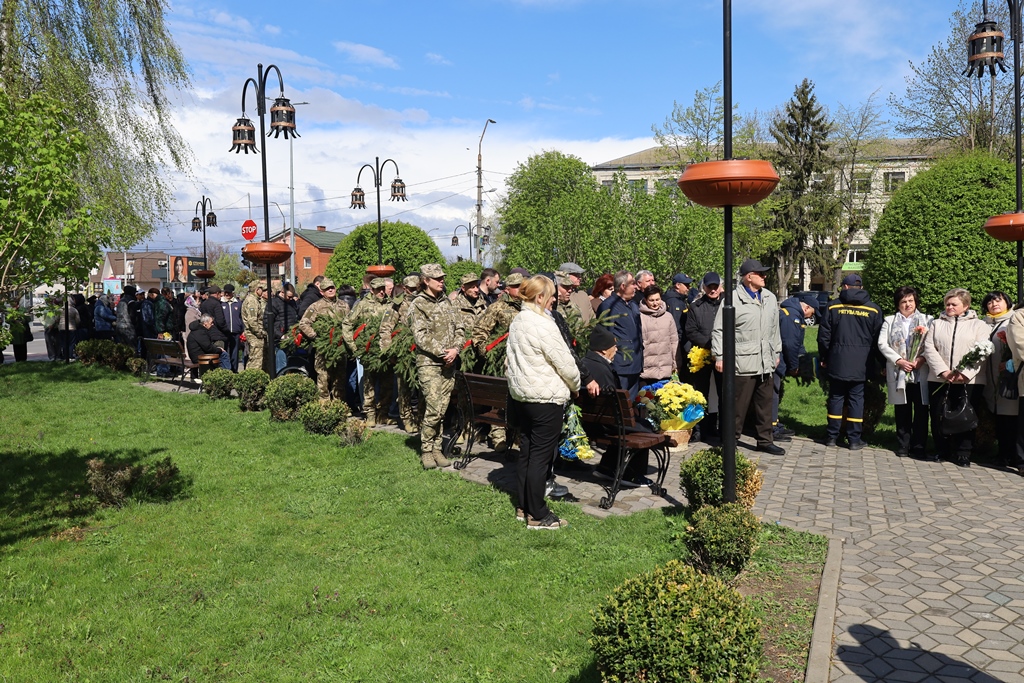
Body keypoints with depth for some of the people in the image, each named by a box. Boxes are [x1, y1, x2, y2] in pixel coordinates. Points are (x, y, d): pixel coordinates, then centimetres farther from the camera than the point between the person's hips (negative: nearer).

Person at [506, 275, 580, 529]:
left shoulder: (517, 321, 8)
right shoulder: (543, 325, -18)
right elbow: (564, 362, -15)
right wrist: (576, 385, 4)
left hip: (520, 394, 9)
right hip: (546, 397, -9)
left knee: (526, 452, 16)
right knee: (541, 456, -1)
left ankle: (524, 507, 26)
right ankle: (537, 515, 7)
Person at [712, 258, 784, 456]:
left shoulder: (770, 298, 12)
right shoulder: (733, 299, -9)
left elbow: (774, 329, 20)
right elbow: (719, 330, -7)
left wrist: (776, 352, 21)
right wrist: (719, 356, -10)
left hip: (766, 363, 6)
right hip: (743, 363, -6)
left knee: (765, 404, 13)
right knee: (738, 405, 0)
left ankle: (765, 441, 25)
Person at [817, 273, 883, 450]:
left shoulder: (833, 306, -2)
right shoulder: (874, 309, 0)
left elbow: (824, 336, -1)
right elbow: (877, 339, 1)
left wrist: (824, 358, 10)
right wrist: (875, 362, 11)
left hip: (837, 362, 0)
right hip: (861, 364, 0)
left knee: (836, 397, 8)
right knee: (856, 399, 5)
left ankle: (832, 435, 13)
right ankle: (854, 439, 8)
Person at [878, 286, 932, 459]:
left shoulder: (927, 320, 10)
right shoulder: (889, 321, 12)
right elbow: (882, 344, 2)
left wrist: (922, 358, -15)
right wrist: (898, 360, -10)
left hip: (921, 373, 0)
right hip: (898, 373, 1)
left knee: (921, 410, 0)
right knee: (902, 411, 6)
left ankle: (919, 446, 9)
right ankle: (903, 446, 14)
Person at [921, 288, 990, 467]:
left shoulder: (978, 325, 7)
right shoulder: (936, 324, 13)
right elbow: (929, 348, 2)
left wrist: (964, 373, -16)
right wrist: (943, 371, -11)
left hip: (968, 380, -2)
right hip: (939, 379, 2)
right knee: (938, 416, 3)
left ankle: (964, 453, 12)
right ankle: (941, 450, 17)